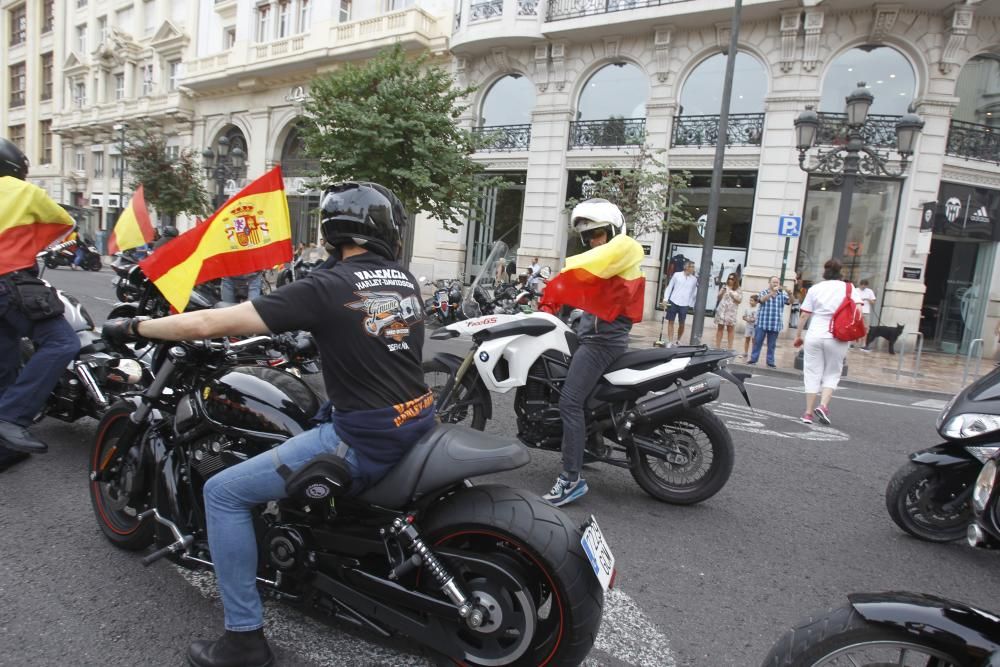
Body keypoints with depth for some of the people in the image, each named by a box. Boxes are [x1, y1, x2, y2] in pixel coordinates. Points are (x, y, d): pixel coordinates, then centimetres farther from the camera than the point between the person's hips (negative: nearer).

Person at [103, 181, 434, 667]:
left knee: (223, 493, 5)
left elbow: (213, 323, -11)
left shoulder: (325, 288, -13)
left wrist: (134, 327, 5)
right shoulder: (407, 282, 6)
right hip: (419, 422, 8)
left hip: (364, 441, -8)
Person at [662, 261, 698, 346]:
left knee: (681, 323, 2)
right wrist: (665, 299, -1)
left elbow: (694, 293, 13)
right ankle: (670, 342, 8)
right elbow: (670, 287, 5)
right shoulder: (677, 275, 2)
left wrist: (692, 305, 11)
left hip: (684, 304, 1)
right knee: (670, 321, 2)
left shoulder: (694, 279, 6)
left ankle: (678, 340, 22)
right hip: (673, 301, -1)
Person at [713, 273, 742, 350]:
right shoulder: (724, 287, 9)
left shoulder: (738, 290, 5)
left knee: (730, 329, -2)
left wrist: (732, 294, -10)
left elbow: (739, 300, 0)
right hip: (721, 310, 2)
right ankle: (717, 347, 7)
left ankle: (729, 348, 0)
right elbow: (719, 297, 8)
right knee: (720, 328, 3)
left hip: (731, 311, -1)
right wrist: (722, 292, -9)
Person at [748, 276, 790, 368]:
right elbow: (762, 299, -18)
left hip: (775, 325, 2)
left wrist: (790, 293, -23)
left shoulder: (782, 294, 9)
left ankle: (770, 362, 13)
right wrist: (772, 292, -31)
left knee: (772, 345, 7)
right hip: (762, 323, -2)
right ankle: (753, 359, 10)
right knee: (757, 342, 3)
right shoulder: (763, 292, 3)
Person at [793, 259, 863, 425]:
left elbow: (804, 315, 2)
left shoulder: (815, 288, 4)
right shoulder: (848, 288, 5)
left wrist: (798, 335, 9)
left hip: (814, 336, 0)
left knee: (812, 374, 7)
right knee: (832, 374, 13)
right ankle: (823, 405, -6)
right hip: (837, 338, 0)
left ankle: (808, 412, 7)